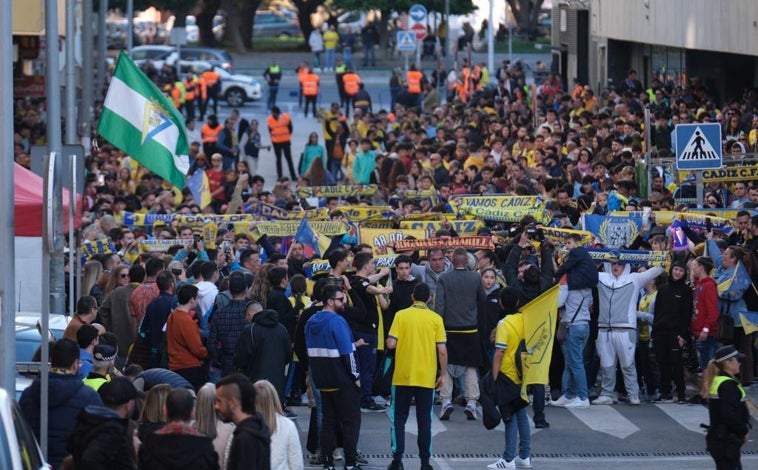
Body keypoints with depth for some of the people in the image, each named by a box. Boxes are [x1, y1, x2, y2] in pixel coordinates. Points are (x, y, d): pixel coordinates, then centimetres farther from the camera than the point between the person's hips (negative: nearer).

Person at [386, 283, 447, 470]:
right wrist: (443, 375, 6)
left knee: (399, 418, 9)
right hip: (427, 378, 1)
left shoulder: (401, 315, -4)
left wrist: (388, 341, 13)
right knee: (424, 420, 7)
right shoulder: (436, 319, -2)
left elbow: (391, 344, -10)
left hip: (403, 377, -1)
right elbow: (442, 350, -4)